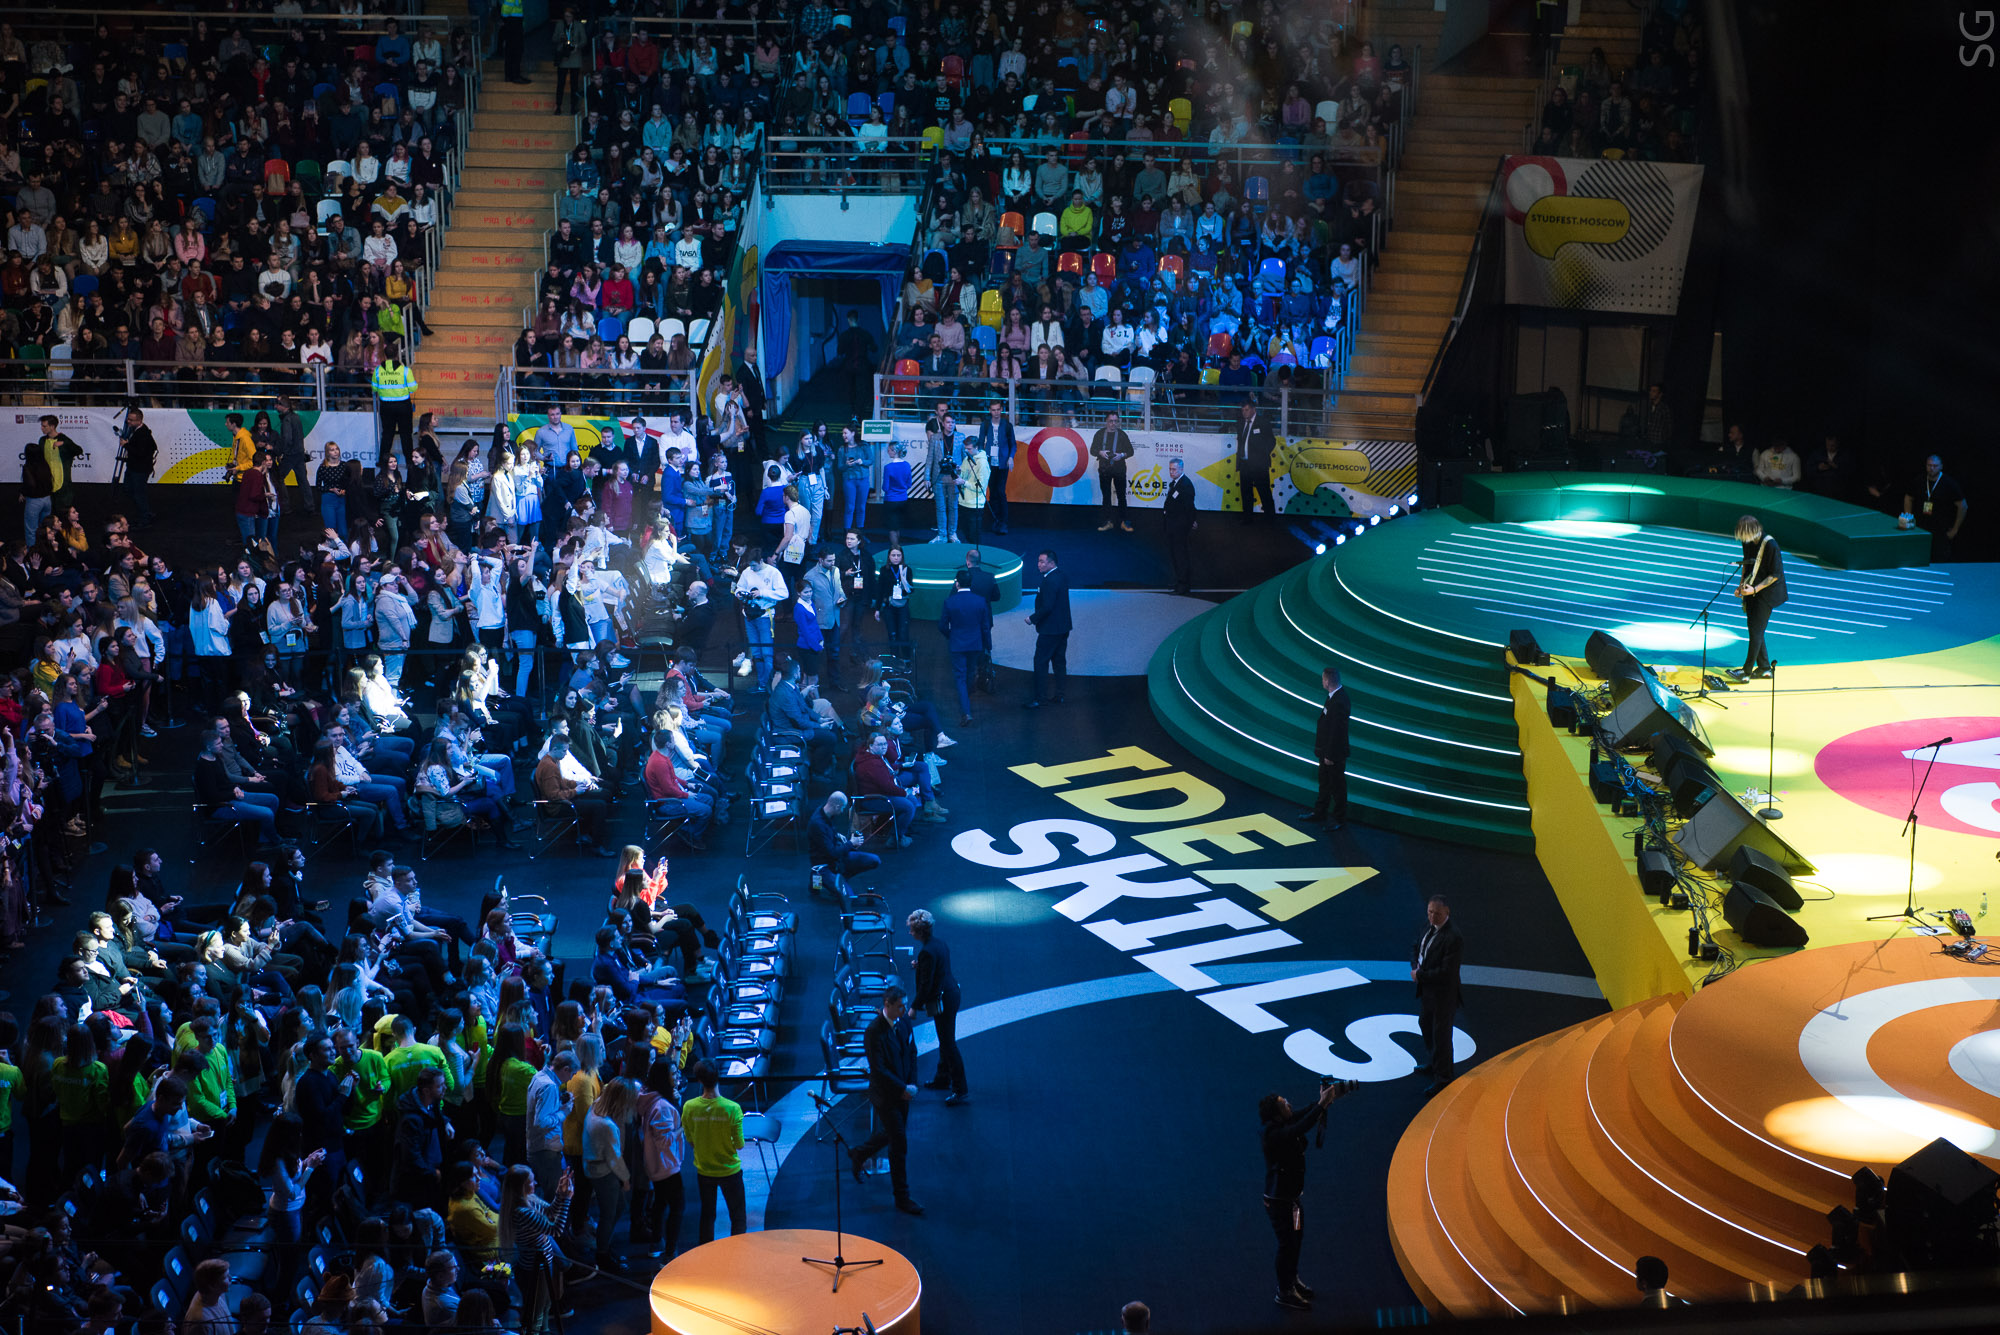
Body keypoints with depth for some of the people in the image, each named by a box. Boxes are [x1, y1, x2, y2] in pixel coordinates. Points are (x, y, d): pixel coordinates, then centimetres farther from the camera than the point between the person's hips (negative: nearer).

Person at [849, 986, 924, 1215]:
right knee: (899, 1144, -2)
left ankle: (858, 1154, 52)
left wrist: (912, 1084, -4)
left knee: (890, 1133, 25)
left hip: (902, 1092, 8)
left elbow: (912, 1053, 8)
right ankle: (902, 1198, 9)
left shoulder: (902, 1023, -1)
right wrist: (902, 1089, -19)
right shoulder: (874, 1031, -25)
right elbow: (879, 1069, -24)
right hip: (885, 1095, -8)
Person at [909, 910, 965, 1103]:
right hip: (951, 993, 10)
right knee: (945, 1040, 23)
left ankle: (959, 1090, 3)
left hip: (942, 1000, -10)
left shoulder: (927, 952, -24)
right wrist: (919, 966, 10)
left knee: (948, 1043, -2)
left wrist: (915, 1007, -14)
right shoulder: (940, 944, 5)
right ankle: (943, 1078, 38)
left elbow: (926, 984, -22)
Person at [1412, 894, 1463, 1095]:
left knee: (1441, 1034, 3)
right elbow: (1416, 949, 15)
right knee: (1425, 1025, 26)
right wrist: (1415, 967, -6)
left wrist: (1419, 976, -20)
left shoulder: (1453, 938, -27)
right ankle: (1435, 1064, 48)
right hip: (1427, 990, 9)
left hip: (1443, 994, -9)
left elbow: (1446, 971, -28)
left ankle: (1442, 1077, 17)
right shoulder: (1429, 929, 0)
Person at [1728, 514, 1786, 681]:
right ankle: (1764, 667, 24)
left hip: (1766, 594, -8)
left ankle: (1746, 671, -6)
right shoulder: (1748, 542, 1)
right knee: (1754, 629, 12)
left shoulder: (1770, 545, -22)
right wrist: (1741, 585, 7)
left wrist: (1755, 589, -22)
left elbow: (1775, 575, -17)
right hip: (1751, 592, 8)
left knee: (1756, 631, -8)